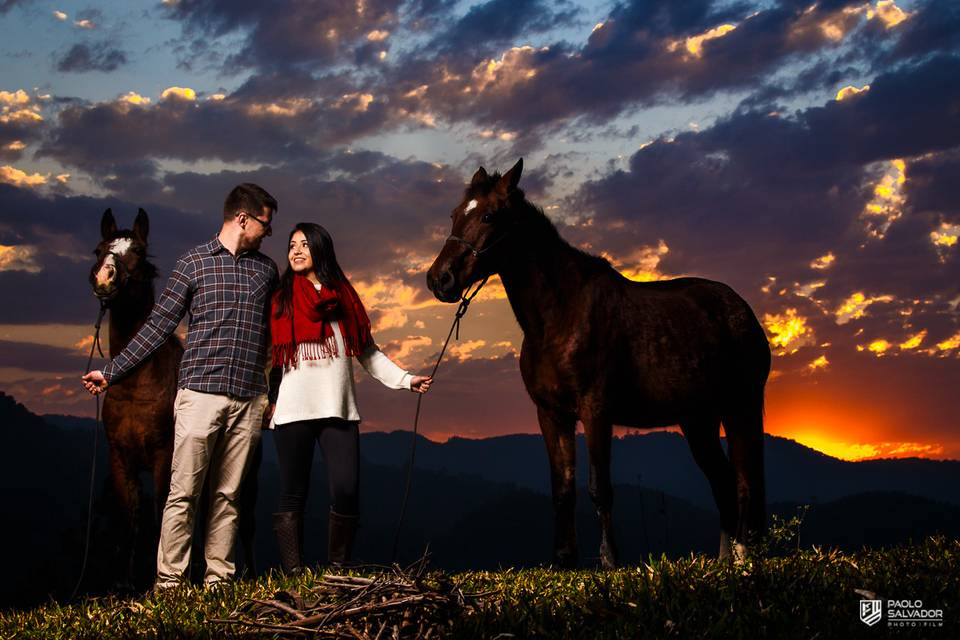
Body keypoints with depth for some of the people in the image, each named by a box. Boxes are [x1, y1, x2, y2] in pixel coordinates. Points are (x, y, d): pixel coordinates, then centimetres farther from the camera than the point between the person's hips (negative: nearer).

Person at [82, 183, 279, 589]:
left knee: (228, 496, 5)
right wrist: (111, 373, 1)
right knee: (183, 494, -4)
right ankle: (169, 584, 0)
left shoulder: (266, 269, 14)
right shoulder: (194, 263, 3)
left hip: (248, 401, 3)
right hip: (201, 394, -3)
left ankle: (218, 582, 8)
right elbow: (158, 326, 4)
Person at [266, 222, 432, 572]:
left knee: (346, 492, -8)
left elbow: (368, 352, 14)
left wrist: (406, 379, 4)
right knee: (293, 494, 0)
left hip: (339, 411, 1)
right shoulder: (281, 300, 9)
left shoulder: (344, 298, 14)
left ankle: (337, 570, 4)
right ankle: (294, 575, 3)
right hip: (292, 410, -1)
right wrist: (266, 397, -7)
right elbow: (268, 355, 5)